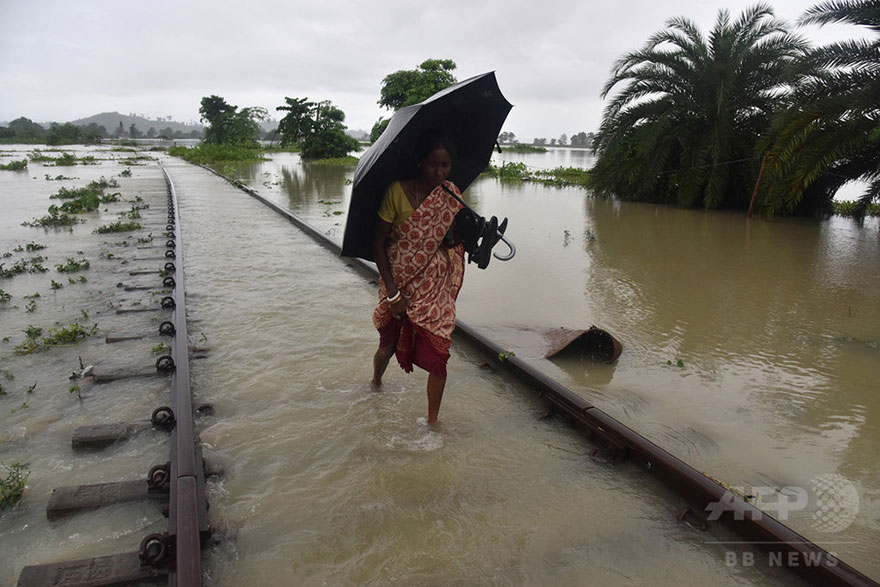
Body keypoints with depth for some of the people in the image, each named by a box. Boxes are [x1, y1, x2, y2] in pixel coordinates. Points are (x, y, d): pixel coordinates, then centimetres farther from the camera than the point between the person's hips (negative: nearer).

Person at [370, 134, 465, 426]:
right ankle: (376, 384, 50)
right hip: (400, 283, -2)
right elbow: (378, 243, -10)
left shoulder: (451, 194, -1)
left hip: (436, 287, 2)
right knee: (389, 344, 15)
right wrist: (392, 291, -13)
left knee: (438, 353, -3)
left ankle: (432, 422, 15)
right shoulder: (397, 191, -13)